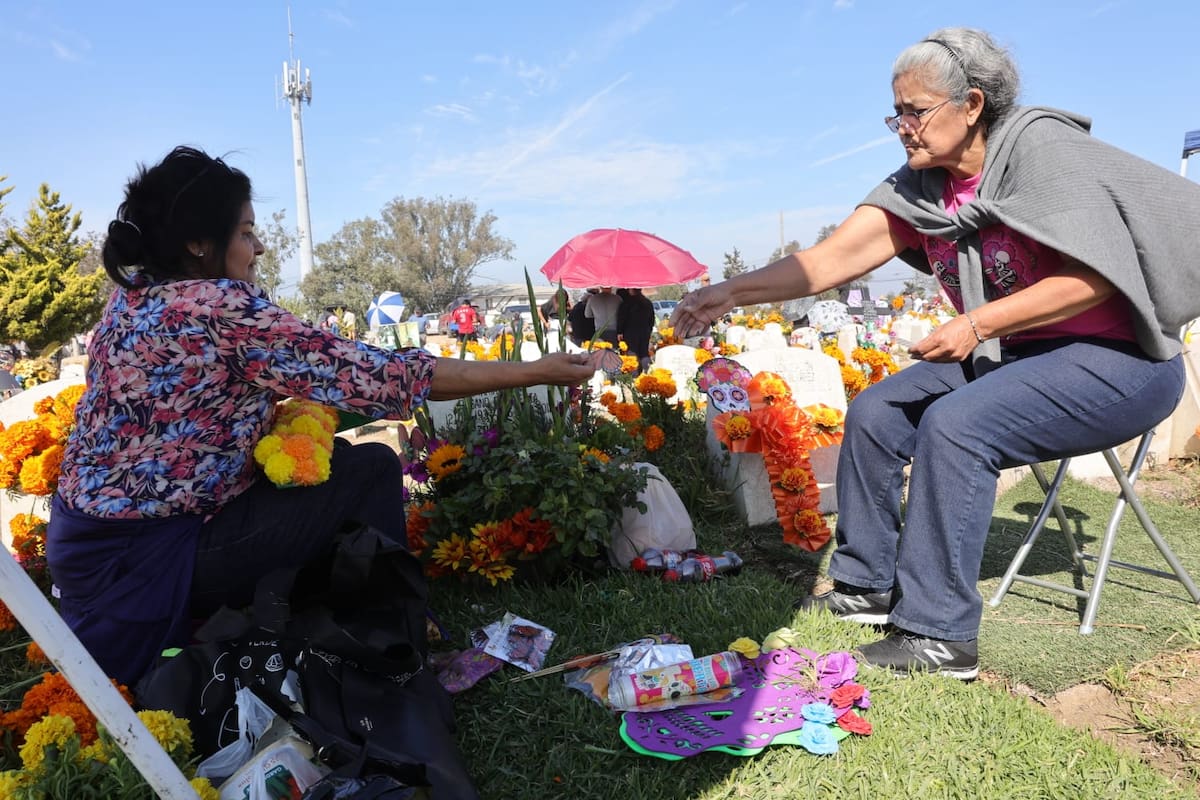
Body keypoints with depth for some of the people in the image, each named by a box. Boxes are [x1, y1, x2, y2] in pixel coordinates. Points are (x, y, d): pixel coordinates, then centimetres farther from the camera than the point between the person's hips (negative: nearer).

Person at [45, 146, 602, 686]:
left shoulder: (134, 298, 4)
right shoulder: (217, 307, -23)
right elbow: (377, 376, -24)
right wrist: (536, 372, -18)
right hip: (142, 565, -9)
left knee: (334, 459, 13)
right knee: (372, 472, -7)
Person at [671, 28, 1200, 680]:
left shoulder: (1041, 147, -17)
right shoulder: (918, 189, 1)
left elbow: (1094, 276, -21)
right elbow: (828, 261, -8)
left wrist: (976, 325, -26)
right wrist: (733, 292, -19)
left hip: (1118, 360, -7)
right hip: (1011, 358, 7)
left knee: (954, 423, -29)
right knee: (876, 412, -4)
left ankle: (940, 635, -19)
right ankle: (866, 586, 9)